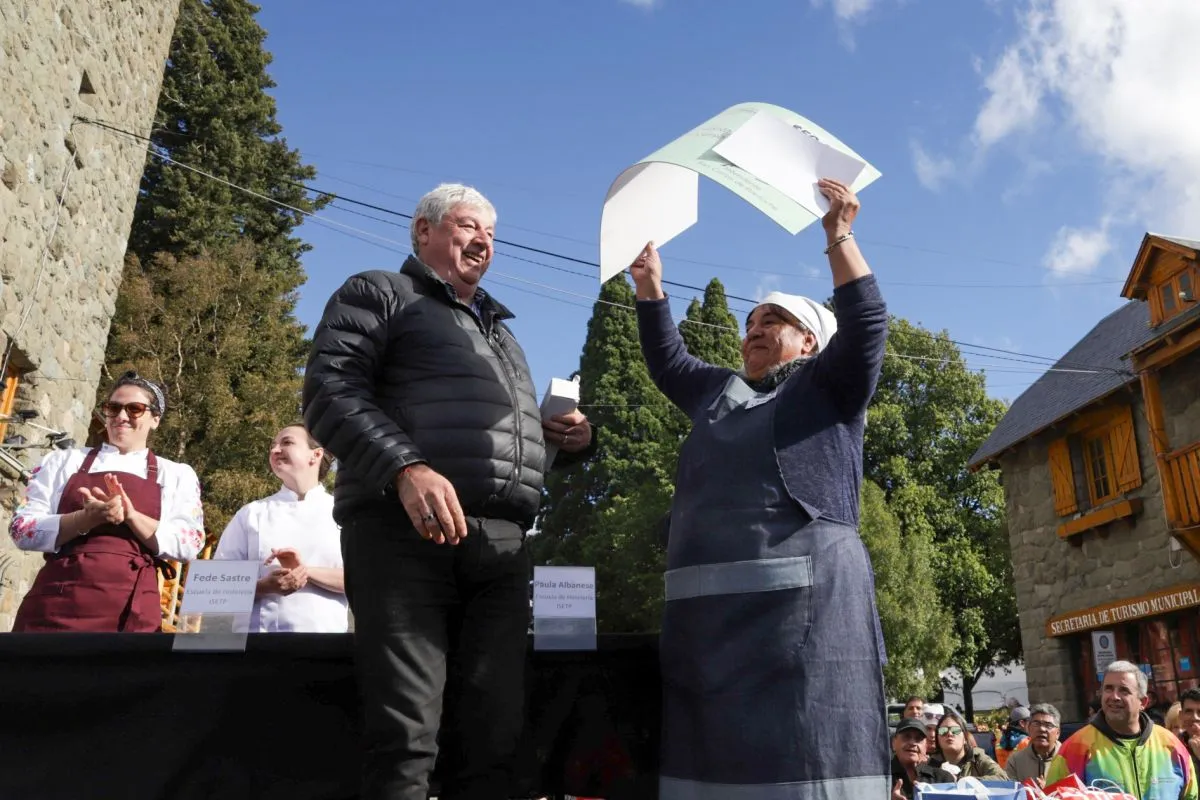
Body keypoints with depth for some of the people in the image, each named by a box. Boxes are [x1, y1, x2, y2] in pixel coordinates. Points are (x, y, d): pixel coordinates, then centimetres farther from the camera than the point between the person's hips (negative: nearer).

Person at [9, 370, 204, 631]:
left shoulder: (177, 474, 11)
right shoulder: (65, 461, 13)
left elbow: (190, 544, -1)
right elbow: (22, 530, 4)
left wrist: (131, 515, -14)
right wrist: (88, 518, -13)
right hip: (54, 606, 1)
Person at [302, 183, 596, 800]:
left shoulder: (499, 329, 31)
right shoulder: (379, 295, 10)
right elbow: (330, 391, -7)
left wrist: (574, 440, 14)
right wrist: (406, 468, -22)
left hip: (503, 546, 7)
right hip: (405, 532, -6)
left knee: (492, 736, 5)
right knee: (406, 738, -8)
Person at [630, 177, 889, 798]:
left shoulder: (828, 387, 11)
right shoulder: (719, 392, 27)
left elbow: (865, 324, -4)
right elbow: (665, 360, 32)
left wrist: (839, 236, -8)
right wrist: (650, 286, 23)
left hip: (803, 596, -5)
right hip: (709, 605, 6)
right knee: (715, 748, 5)